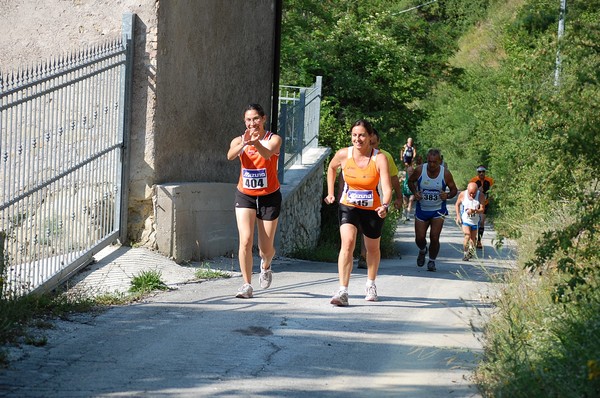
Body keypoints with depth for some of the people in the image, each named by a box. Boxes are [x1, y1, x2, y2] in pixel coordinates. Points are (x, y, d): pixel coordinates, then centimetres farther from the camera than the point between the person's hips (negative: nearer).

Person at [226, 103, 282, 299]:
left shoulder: (274, 139, -10)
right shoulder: (239, 140, -5)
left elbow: (267, 153, -33)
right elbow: (230, 155, -28)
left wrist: (256, 143, -55)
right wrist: (244, 144, -49)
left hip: (269, 197, -1)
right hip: (245, 196, 1)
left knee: (266, 248, 6)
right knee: (245, 240, -16)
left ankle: (265, 267, 41)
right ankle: (247, 285, -7)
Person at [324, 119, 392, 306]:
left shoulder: (379, 158, -20)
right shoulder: (343, 154, -12)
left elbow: (387, 187, -29)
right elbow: (331, 167, 12)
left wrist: (384, 205, -47)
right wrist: (330, 192, 8)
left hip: (372, 209, 0)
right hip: (348, 206, 0)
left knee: (373, 248, 18)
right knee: (347, 243, -22)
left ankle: (371, 284, 45)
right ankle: (343, 292, -26)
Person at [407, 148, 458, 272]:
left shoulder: (446, 174, -13)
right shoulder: (419, 170, -11)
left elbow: (454, 190, 0)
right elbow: (410, 181, 8)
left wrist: (448, 195, -21)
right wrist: (414, 192, -11)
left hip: (438, 210, -1)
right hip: (422, 209, 1)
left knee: (434, 238, -10)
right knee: (419, 238, 2)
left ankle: (432, 261, 12)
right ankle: (422, 250, 38)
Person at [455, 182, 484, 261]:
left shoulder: (480, 196, -16)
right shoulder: (462, 194, -14)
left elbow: (482, 210, -16)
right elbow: (457, 204, 4)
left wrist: (474, 211, -34)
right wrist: (458, 216, -3)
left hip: (475, 221, 2)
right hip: (465, 219, -2)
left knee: (473, 238, 15)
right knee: (467, 236, -20)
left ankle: (471, 250, 42)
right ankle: (465, 253, -7)